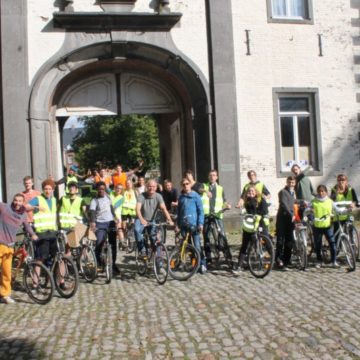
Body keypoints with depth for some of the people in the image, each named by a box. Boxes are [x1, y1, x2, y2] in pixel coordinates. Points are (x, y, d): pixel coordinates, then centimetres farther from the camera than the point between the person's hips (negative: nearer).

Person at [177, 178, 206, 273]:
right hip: (183, 224, 5)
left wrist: (201, 223, -10)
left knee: (197, 245, -9)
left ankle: (203, 264, -2)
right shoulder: (181, 197, 14)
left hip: (193, 223, -5)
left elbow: (200, 210, -2)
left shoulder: (196, 196, 1)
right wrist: (178, 224, 14)